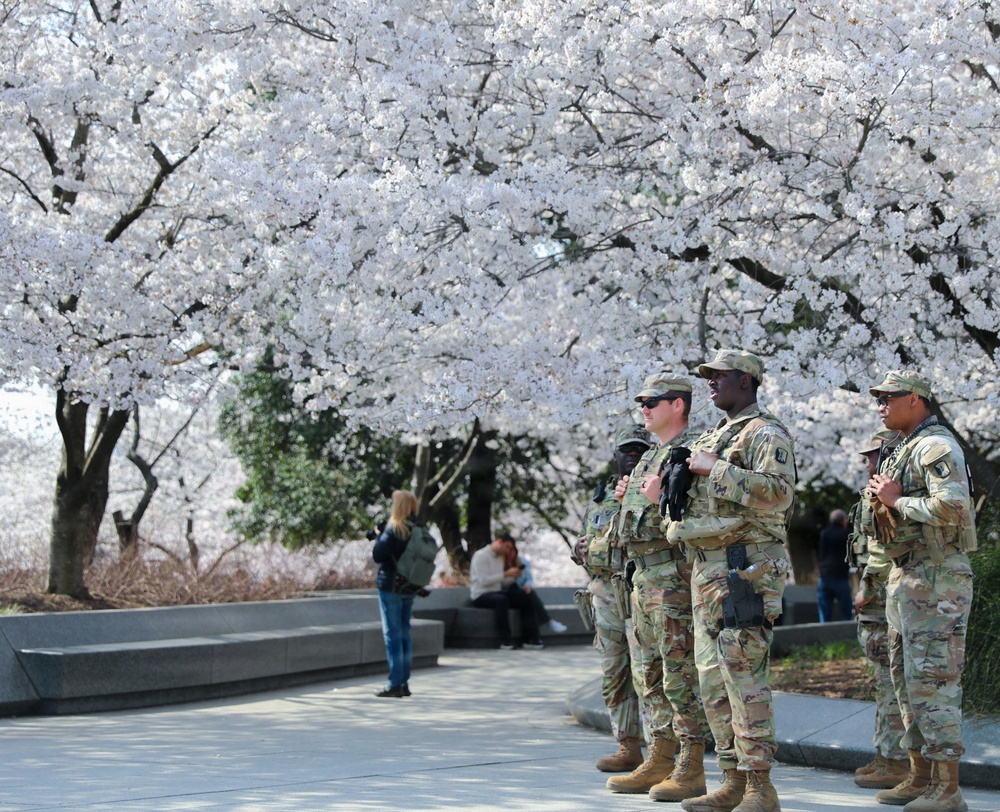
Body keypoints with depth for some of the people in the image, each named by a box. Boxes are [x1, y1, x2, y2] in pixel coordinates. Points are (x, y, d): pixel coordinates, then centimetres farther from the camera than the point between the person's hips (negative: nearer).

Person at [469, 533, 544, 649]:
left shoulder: (499, 558, 18)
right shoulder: (481, 556, -10)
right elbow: (484, 580, -22)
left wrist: (514, 577, -1)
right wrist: (506, 574, -21)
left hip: (497, 593, 9)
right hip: (481, 595, -9)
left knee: (527, 601, -4)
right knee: (501, 600, -40)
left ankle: (530, 639, -7)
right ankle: (506, 641, -35)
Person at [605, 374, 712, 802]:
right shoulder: (650, 457, 21)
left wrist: (660, 498, -22)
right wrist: (628, 497, 11)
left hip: (675, 576, -10)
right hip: (644, 576, 10)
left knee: (681, 675, -8)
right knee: (649, 675, 11)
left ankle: (691, 769, -5)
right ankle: (659, 762, 17)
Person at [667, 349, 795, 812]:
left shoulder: (766, 435, -7)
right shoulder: (713, 438, 23)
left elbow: (777, 492, -22)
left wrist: (715, 469, -18)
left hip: (745, 568, -10)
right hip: (707, 567, 10)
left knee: (744, 675, -12)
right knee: (713, 676, 9)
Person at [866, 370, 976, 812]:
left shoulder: (936, 446, -13)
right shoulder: (903, 451, 19)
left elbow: (952, 506, -28)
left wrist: (897, 500, -16)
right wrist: (882, 498, 8)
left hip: (935, 580, -11)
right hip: (905, 578, 11)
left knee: (933, 681, -11)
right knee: (907, 679, 13)